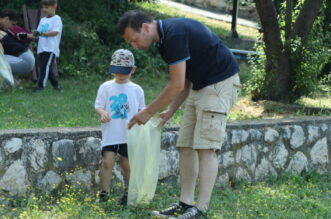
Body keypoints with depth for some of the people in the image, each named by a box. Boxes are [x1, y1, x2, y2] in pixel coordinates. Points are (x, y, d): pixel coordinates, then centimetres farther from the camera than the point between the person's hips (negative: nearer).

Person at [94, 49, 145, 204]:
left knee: (127, 164, 7)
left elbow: (141, 109, 12)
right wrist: (102, 113, -21)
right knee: (107, 161, -9)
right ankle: (104, 192, 1)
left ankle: (129, 194, 19)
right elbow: (98, 105, 0)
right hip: (110, 133, -1)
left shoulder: (136, 90, 7)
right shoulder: (106, 87, 3)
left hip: (129, 134, 1)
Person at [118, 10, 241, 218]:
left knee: (206, 147, -13)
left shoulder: (174, 33, -22)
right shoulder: (164, 38, 9)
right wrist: (170, 111, 8)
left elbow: (177, 85, -22)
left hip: (220, 84, -10)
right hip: (200, 86, 10)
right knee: (186, 146, 7)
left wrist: (149, 112, -12)